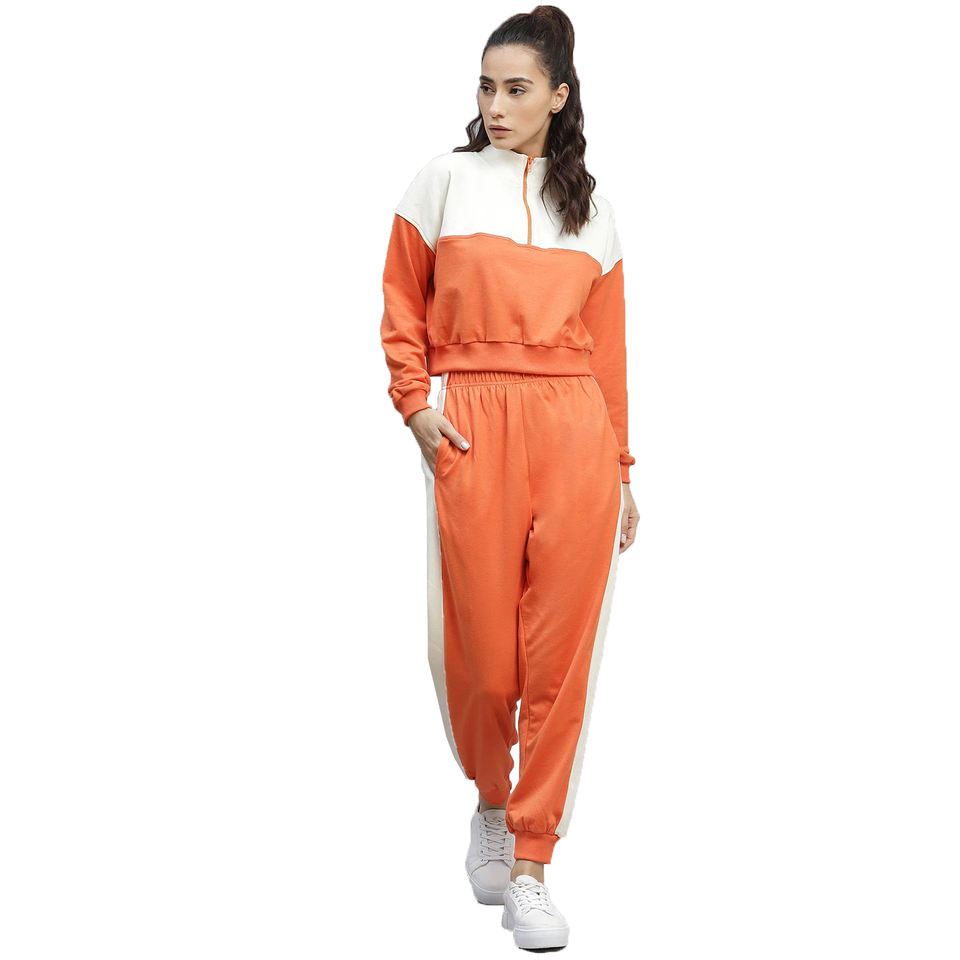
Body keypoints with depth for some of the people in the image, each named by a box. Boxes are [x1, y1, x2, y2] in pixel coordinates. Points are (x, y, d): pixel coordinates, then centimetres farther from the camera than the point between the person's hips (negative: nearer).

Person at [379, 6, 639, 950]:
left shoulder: (589, 205, 13)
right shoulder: (445, 181, 8)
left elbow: (607, 346, 13)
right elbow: (401, 306, 11)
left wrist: (621, 466, 11)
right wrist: (414, 403, -3)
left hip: (574, 427, 2)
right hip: (471, 431, -1)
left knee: (559, 650, -2)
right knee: (479, 647, -1)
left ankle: (529, 865, 7)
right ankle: (490, 800, 30)